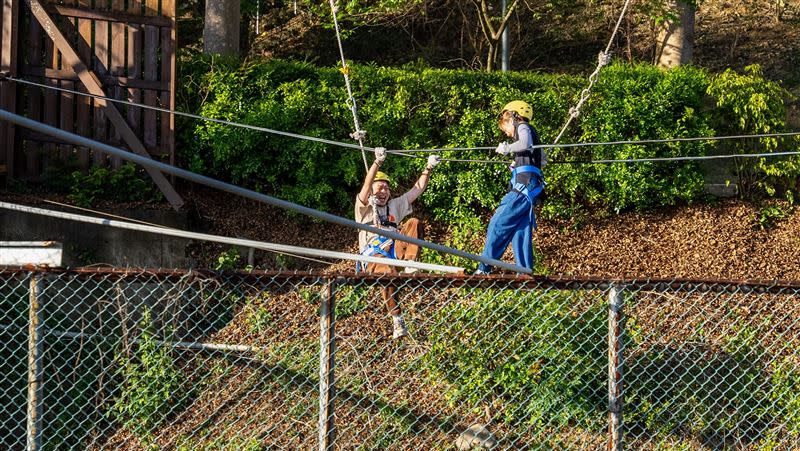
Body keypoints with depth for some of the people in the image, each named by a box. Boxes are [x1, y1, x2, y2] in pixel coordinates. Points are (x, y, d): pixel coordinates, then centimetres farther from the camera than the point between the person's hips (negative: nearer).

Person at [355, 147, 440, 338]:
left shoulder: (395, 205, 28)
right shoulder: (365, 206, 13)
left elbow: (418, 188, 24)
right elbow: (367, 184, -7)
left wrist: (428, 168, 9)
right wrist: (377, 162, -22)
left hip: (395, 250, 4)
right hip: (373, 255, -4)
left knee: (413, 222, -18)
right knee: (388, 271, -39)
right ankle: (397, 319, -37)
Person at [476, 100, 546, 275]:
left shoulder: (523, 127, 1)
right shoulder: (531, 134, 28)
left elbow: (525, 144, -23)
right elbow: (543, 160, 37)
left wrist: (507, 148, -9)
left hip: (524, 184, -9)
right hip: (530, 188, 9)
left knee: (498, 224, -10)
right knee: (520, 231, 5)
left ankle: (485, 269, -12)